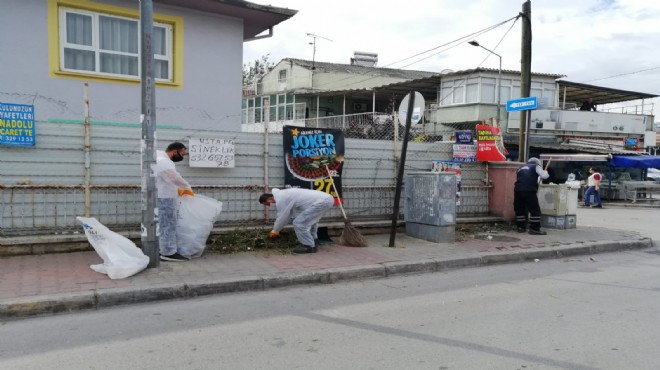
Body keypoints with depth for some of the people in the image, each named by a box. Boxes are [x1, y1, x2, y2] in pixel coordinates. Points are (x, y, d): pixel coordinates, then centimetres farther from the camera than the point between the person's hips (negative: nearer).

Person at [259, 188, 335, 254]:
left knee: (299, 223, -5)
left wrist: (275, 231, 16)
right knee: (310, 220, 31)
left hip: (321, 202, -11)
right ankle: (314, 243, 33)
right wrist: (277, 229, 34)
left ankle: (309, 246, 4)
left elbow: (282, 217, 0)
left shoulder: (280, 199, -7)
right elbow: (287, 214, 31)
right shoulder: (284, 194, 24)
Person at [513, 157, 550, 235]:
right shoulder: (536, 166, 13)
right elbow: (543, 176, -1)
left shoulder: (520, 168, 29)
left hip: (518, 190, 5)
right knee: (535, 210, 2)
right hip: (529, 191, -5)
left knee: (520, 209, 17)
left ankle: (520, 227, 21)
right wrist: (546, 173, 21)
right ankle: (534, 229, 0)